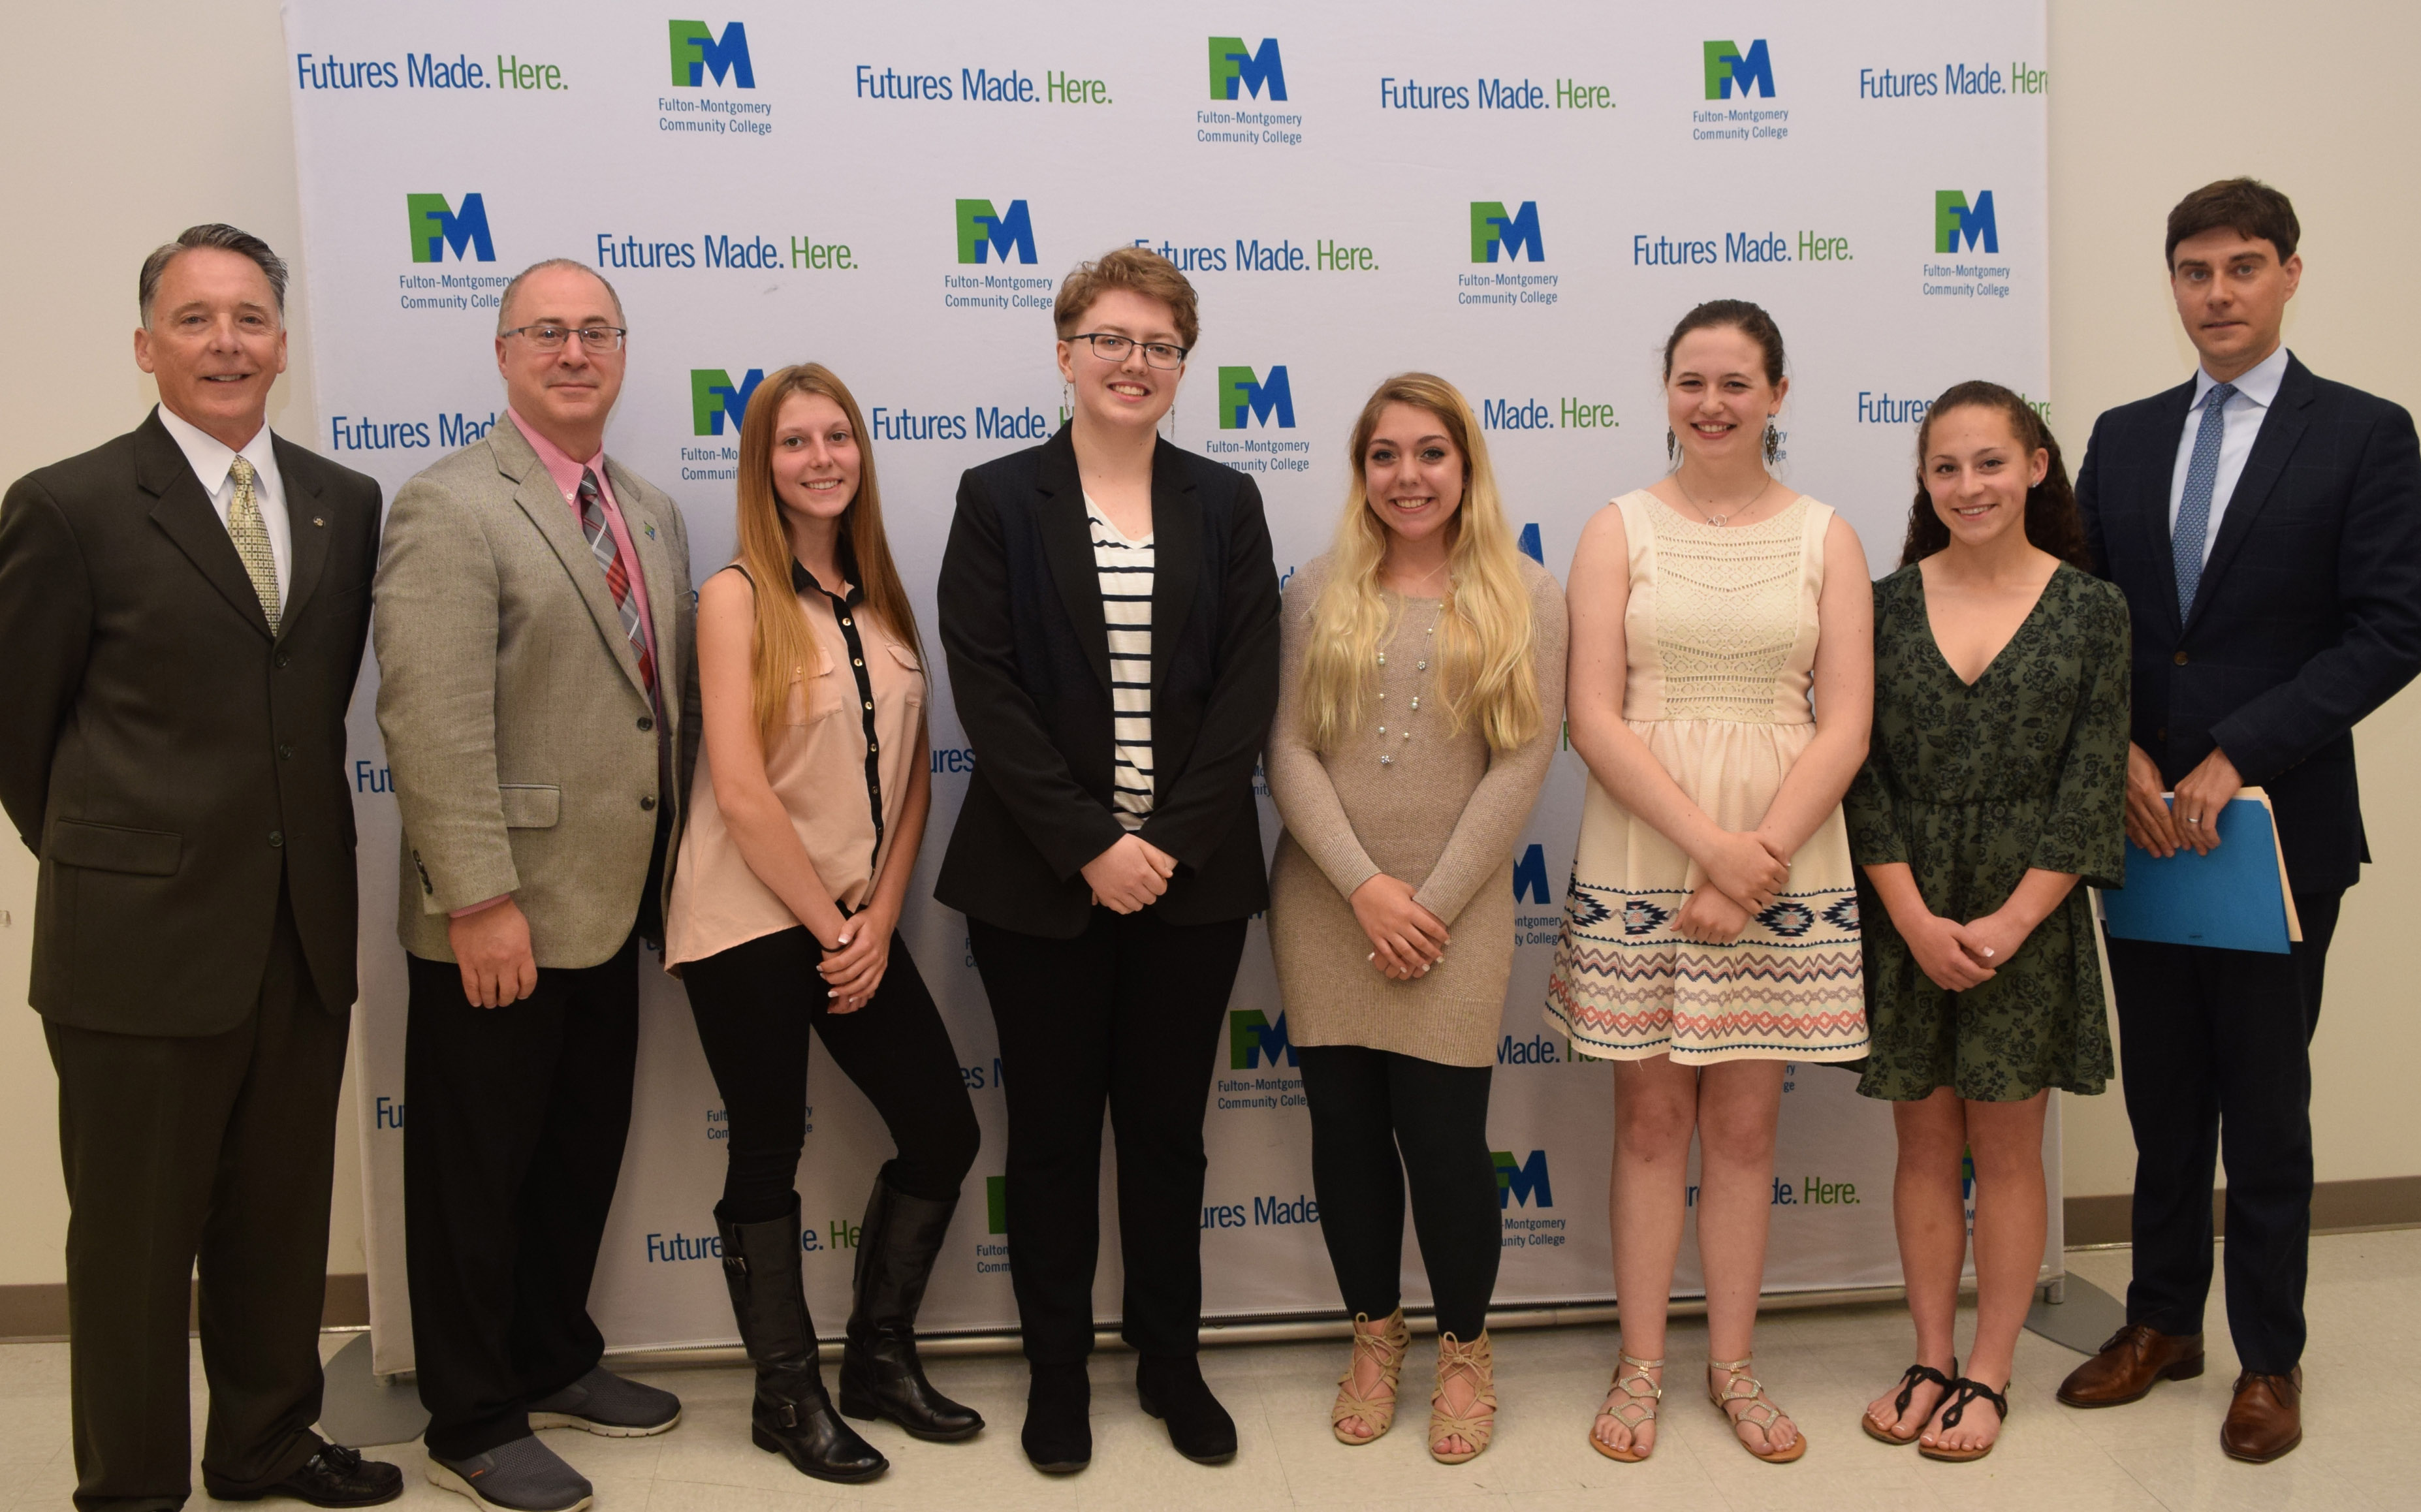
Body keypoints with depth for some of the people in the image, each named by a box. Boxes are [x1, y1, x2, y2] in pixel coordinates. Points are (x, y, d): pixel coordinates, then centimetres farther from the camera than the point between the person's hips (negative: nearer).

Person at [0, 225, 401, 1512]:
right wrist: (109, 866, 5)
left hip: (305, 930, 4)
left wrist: (291, 834, 9)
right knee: (134, 1236, 10)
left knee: (279, 1221, 17)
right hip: (142, 931, -4)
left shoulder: (347, 506, 6)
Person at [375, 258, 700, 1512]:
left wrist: (670, 877, 12)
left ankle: (554, 1364, 38)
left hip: (609, 911, 8)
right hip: (497, 924, -8)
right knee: (477, 1172, 7)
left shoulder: (652, 514, 12)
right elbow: (433, 722, -20)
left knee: (584, 1153, 19)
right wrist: (480, 899, -23)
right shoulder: (450, 507, -13)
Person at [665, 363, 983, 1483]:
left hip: (860, 924, 6)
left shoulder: (882, 602, 9)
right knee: (769, 1159, 5)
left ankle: (880, 1358, 26)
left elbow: (911, 777, 7)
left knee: (944, 1134, 7)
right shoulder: (738, 596, -8)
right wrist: (830, 929, -11)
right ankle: (788, 1394, 23)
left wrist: (879, 919, -4)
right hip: (751, 922, -6)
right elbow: (743, 793, -14)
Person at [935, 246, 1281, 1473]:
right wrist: (1091, 846, -14)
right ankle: (1057, 1370, 25)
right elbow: (986, 692, -7)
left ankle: (1169, 1360, 28)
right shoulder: (998, 500, 1)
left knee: (1167, 1127, 12)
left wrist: (1169, 841, -12)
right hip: (1041, 878, -1)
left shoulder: (1225, 504, 7)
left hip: (1190, 874, 2)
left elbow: (1248, 688, -1)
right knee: (1052, 1131, 9)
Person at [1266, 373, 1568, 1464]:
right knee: (1346, 1128, 9)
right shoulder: (1320, 593, 6)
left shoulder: (1524, 597, 2)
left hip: (1455, 911, -2)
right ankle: (1374, 1335, 29)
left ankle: (1465, 1350, 23)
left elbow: (1523, 762, -4)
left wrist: (1432, 904, -9)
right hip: (1326, 906, 2)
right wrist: (1366, 888, -11)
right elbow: (1288, 751, -1)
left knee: (1443, 1135, 0)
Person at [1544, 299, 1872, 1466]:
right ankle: (1640, 1367, 19)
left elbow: (1845, 726, -2)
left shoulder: (1825, 538, 5)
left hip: (1783, 858, 1)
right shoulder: (1620, 531, 2)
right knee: (1650, 1116, 7)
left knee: (1745, 1119, 9)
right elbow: (1595, 720, -7)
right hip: (1639, 860, -1)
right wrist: (1707, 841, -16)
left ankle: (1732, 1366, 23)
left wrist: (1754, 863, -12)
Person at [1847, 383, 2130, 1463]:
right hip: (1906, 918, 1)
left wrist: (2007, 924, -13)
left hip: (2027, 918, -1)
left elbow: (2091, 787, -4)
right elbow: (1862, 775, -2)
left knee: (2007, 1150, 8)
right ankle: (1931, 1362, 24)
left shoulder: (2092, 611, -1)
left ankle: (1989, 1375, 21)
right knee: (1924, 1143, 10)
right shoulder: (1885, 605, 1)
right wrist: (1917, 921, -11)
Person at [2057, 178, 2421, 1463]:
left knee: (2265, 1104, 7)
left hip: (2278, 827, -3)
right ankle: (2162, 1321, 28)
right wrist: (2122, 757, -7)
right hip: (2139, 822, 4)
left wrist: (2235, 759, -16)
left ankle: (2269, 1358, 22)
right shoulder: (2124, 438, 9)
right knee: (2162, 1094, 13)